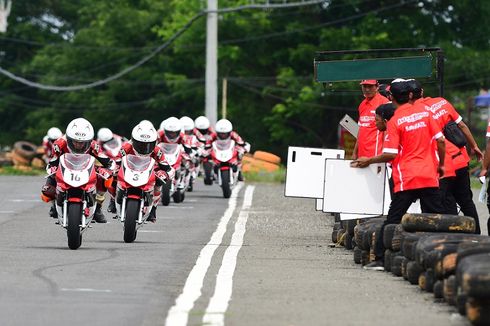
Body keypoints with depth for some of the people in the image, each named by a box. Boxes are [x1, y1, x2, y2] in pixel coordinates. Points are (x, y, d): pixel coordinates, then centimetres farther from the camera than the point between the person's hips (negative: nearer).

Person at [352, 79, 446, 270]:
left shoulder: (395, 121, -7)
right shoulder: (424, 112, 5)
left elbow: (390, 154, -12)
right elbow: (440, 140, 4)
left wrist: (369, 161, 2)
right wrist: (441, 165, 17)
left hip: (407, 179, -4)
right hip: (430, 176, 4)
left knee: (393, 219, 0)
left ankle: (380, 259, -1)